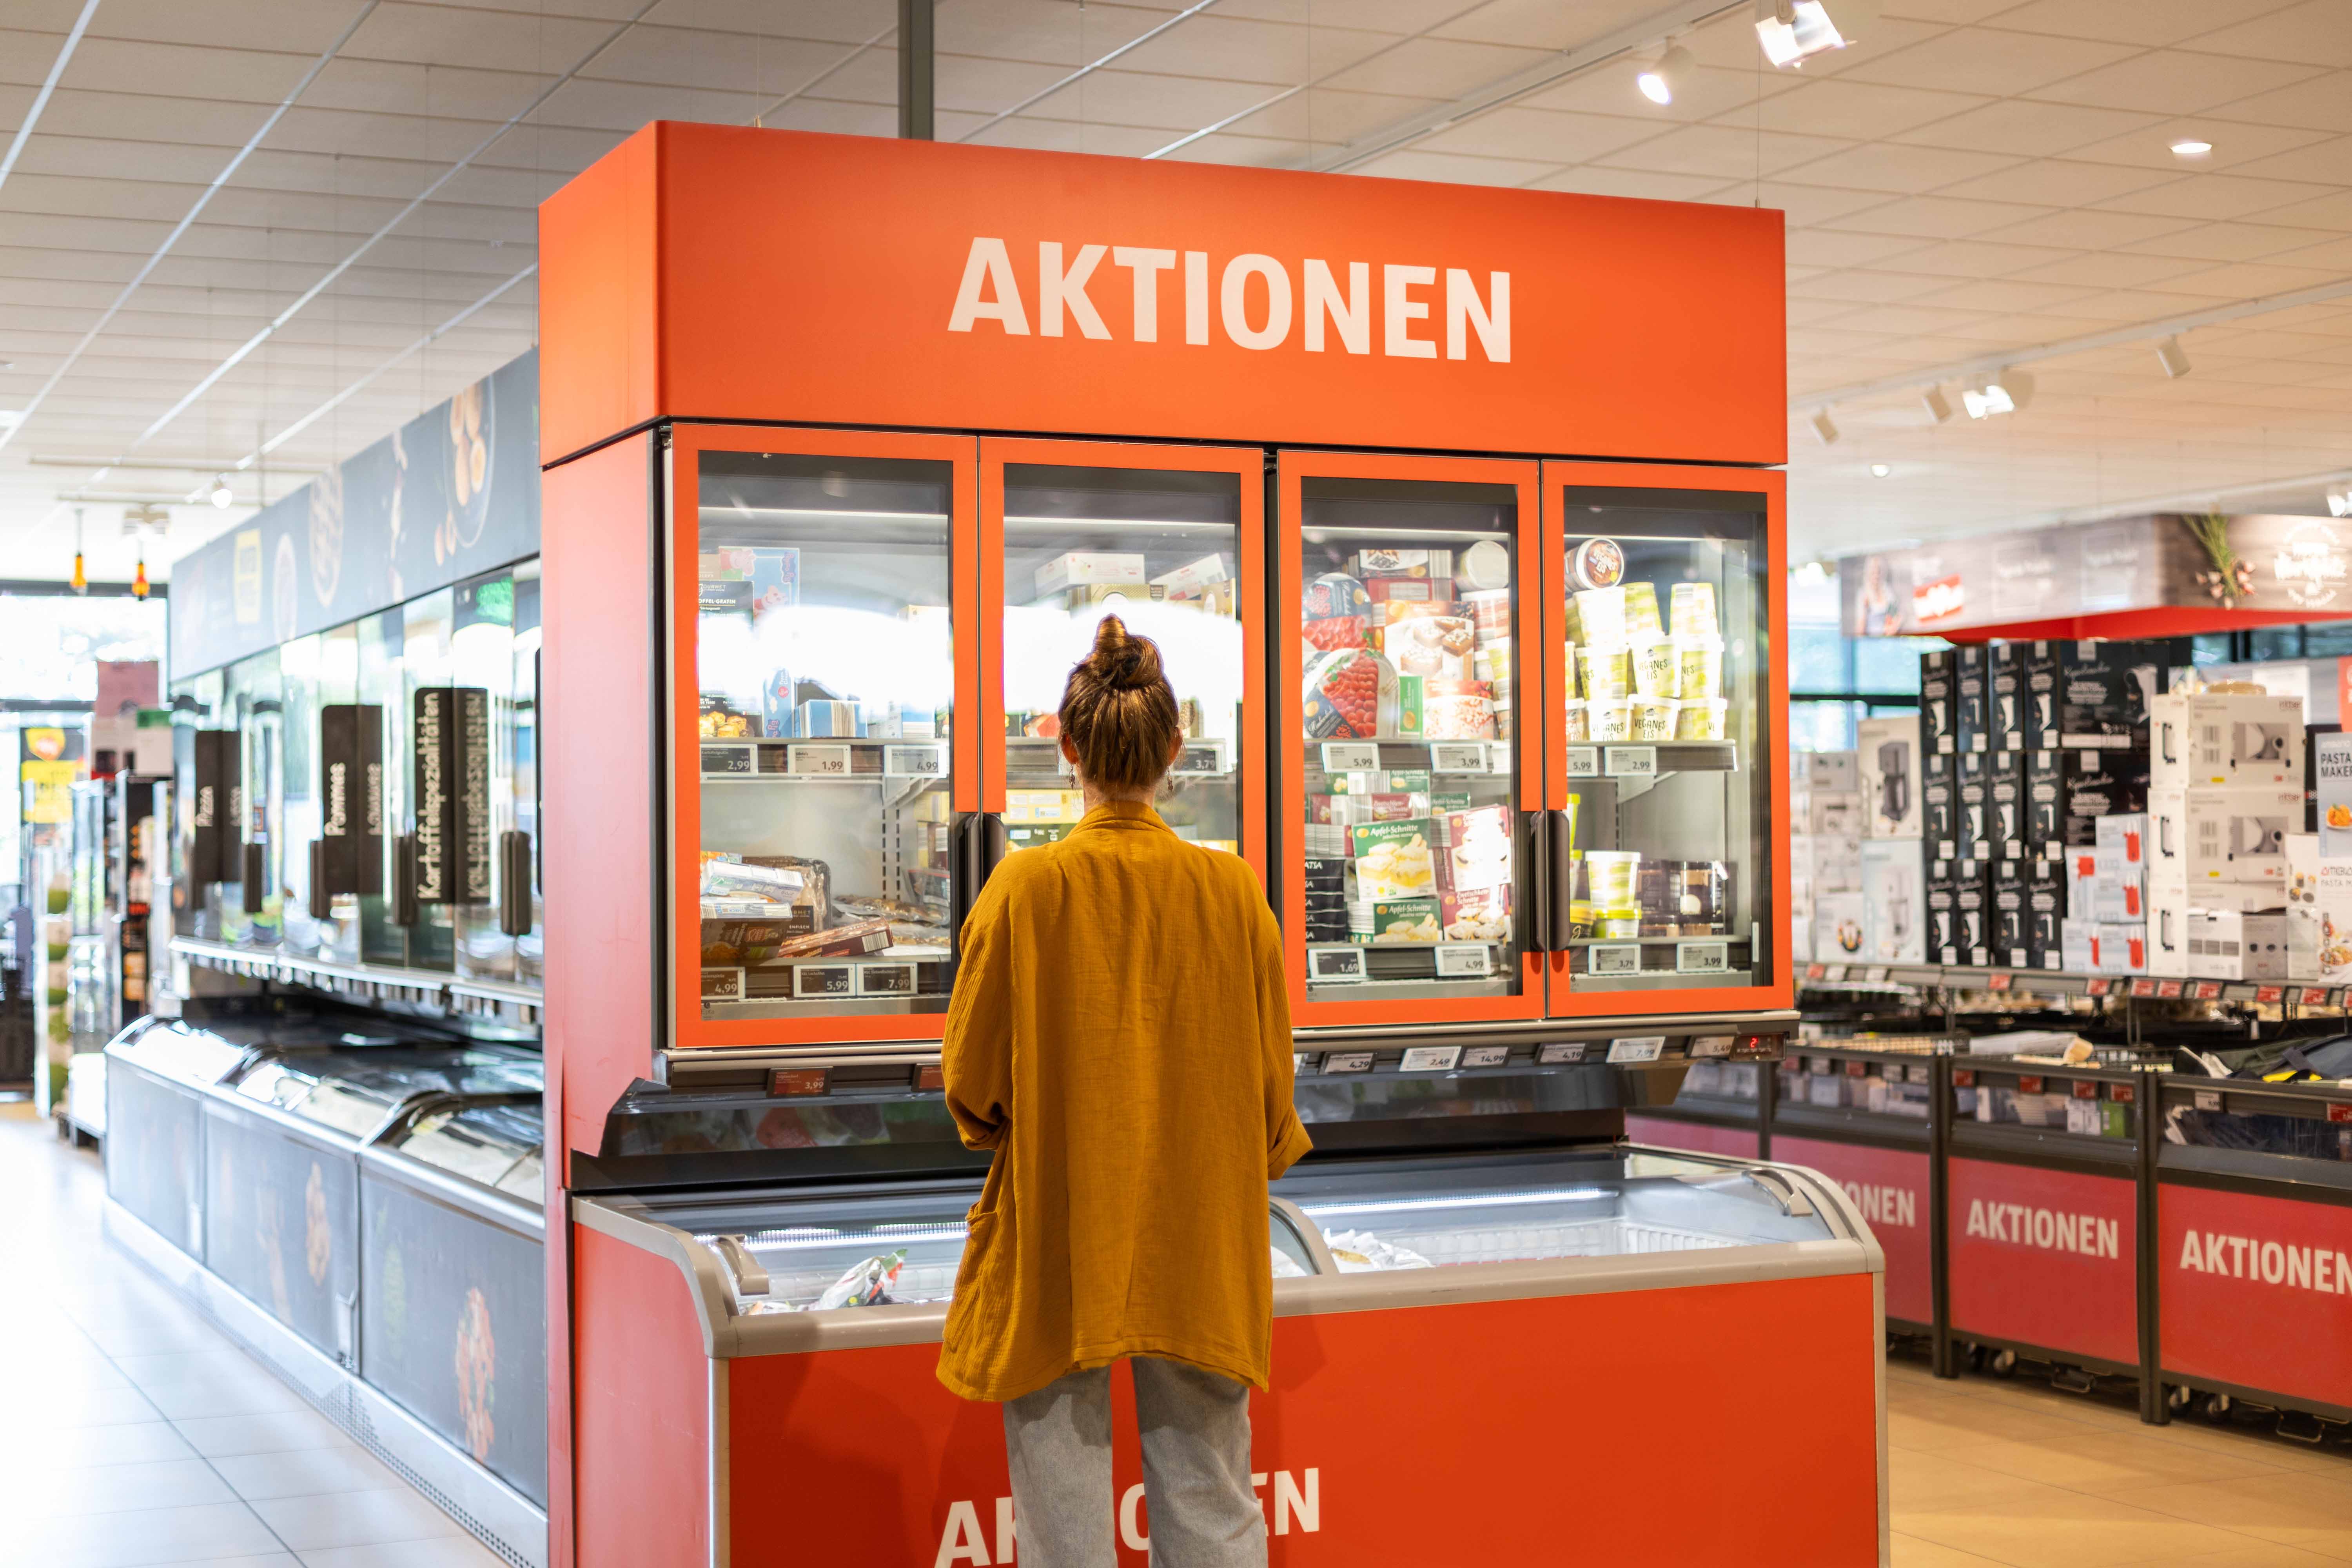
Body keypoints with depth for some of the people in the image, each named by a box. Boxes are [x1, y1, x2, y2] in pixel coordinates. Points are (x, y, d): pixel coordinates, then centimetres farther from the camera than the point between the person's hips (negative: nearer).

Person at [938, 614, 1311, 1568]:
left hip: (1054, 1248, -2)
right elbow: (1270, 1086, 3)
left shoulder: (1026, 888, -11)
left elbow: (971, 1089, -4)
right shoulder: (1230, 889, -5)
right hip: (1202, 1248, 2)